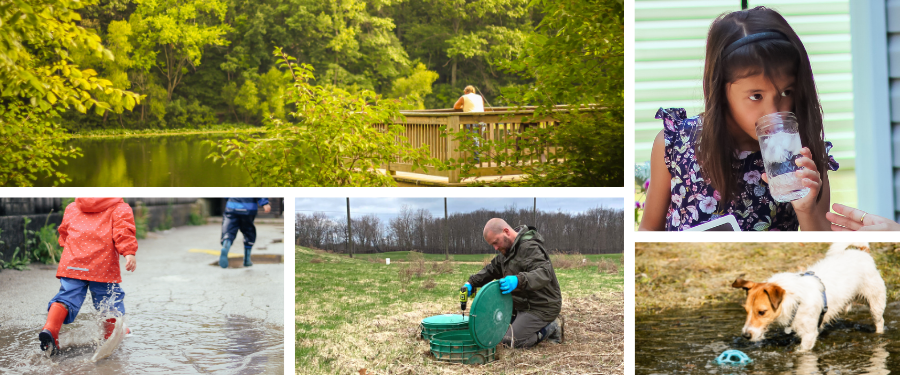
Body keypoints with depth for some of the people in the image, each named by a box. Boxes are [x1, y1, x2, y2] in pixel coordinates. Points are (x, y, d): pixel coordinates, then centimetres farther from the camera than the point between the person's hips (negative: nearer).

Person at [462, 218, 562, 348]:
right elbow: (491, 269, 18)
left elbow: (544, 273, -35)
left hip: (541, 307, -10)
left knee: (509, 341, -15)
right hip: (523, 304, 10)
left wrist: (519, 280, -51)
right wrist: (471, 283, 2)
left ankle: (550, 329, 2)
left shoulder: (530, 248, -22)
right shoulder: (509, 249, 10)